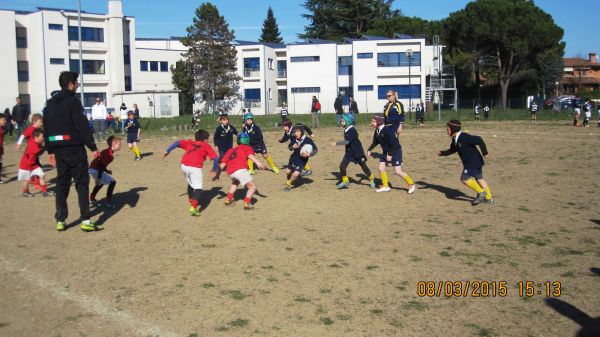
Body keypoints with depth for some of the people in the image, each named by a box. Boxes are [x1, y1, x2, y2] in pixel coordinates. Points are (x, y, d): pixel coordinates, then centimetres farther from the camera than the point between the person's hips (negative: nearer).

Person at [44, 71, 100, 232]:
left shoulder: (50, 103, 13)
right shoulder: (73, 101, -10)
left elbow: (46, 127, 15)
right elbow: (82, 126, -15)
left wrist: (50, 150, 20)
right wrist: (93, 147, -13)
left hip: (58, 149, 7)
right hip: (74, 148, -7)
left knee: (62, 184, 12)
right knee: (82, 183, -3)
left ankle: (60, 221, 15)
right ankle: (86, 221, -7)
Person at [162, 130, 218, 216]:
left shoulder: (189, 143, 26)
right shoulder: (206, 146, 17)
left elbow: (178, 142, 10)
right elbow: (215, 158, 11)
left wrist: (167, 151, 7)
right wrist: (214, 170, 22)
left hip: (184, 166, 5)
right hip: (195, 167, -5)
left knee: (191, 184, 28)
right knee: (198, 188, -3)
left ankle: (191, 202, 43)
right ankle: (193, 207, -22)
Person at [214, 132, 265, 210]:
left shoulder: (230, 150, 30)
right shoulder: (247, 148, 16)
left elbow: (222, 164, 23)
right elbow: (250, 155, -9)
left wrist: (217, 175, 29)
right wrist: (258, 162, -25)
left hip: (230, 172, 6)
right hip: (240, 170, -6)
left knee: (235, 182, 38)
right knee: (252, 186, 1)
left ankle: (229, 199, 32)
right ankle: (247, 203, -18)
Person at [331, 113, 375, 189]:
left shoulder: (352, 130, -23)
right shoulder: (346, 130, 4)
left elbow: (347, 141, -30)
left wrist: (336, 143, -30)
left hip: (357, 152, -7)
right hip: (349, 152, 8)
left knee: (364, 166, 7)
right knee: (342, 166, -4)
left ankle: (371, 179, 29)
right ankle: (345, 181, 12)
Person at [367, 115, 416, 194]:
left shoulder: (387, 130, -26)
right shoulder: (377, 131, -1)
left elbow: (394, 143, -25)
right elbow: (375, 142, 14)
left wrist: (390, 154, -23)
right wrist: (369, 150, 3)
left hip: (395, 151, -8)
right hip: (386, 151, 8)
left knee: (398, 171, -10)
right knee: (381, 169, 4)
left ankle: (411, 184, 6)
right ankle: (385, 186, 20)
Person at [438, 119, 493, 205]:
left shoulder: (464, 137, -24)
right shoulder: (455, 140, 5)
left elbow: (478, 140, -28)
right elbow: (452, 150, 19)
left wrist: (485, 152, -24)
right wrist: (442, 153, 3)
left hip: (474, 162, -10)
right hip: (469, 162, 10)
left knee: (464, 178, -10)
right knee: (479, 179, 17)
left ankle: (481, 192, 4)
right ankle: (488, 198, 28)